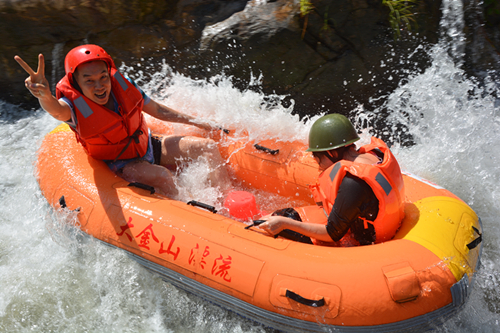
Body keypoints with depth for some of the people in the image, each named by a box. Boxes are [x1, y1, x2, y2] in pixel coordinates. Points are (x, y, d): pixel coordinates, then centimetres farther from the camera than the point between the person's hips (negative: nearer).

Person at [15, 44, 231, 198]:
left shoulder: (122, 85, -12)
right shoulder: (76, 107, -24)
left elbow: (157, 110, 1)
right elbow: (57, 110, -49)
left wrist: (196, 122, 5)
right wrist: (45, 96, -74)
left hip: (148, 146, 5)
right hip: (119, 165, -5)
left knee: (209, 147, -5)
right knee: (161, 176, -36)